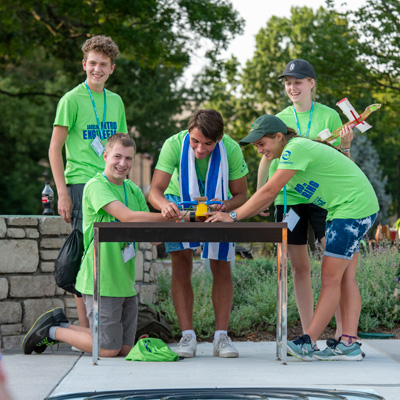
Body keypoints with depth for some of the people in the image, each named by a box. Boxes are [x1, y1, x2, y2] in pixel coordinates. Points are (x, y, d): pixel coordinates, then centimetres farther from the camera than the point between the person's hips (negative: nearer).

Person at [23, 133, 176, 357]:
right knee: (109, 350, -5)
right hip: (101, 281, -8)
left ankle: (63, 326, 24)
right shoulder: (96, 186, -10)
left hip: (125, 280, 8)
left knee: (125, 348, 9)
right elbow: (128, 217, -24)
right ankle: (52, 331, 16)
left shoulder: (133, 190, 13)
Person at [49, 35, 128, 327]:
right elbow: (55, 148, -4)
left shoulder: (116, 101, 15)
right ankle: (85, 328, -4)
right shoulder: (72, 100, -2)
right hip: (81, 183, -5)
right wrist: (62, 193, -10)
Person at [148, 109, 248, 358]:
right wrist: (165, 205, -58)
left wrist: (226, 206, -40)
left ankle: (221, 336, 0)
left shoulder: (231, 150, -29)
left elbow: (241, 194, -18)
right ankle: (187, 336, -11)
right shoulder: (174, 145, -32)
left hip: (218, 208, 1)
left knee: (222, 268, -5)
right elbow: (155, 190, -35)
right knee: (181, 267, -12)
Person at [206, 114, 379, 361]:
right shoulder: (288, 156, 11)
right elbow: (267, 201, 10)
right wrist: (227, 212, -1)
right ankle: (349, 344, 5)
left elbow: (269, 192, -24)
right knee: (345, 278, 6)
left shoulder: (295, 149, -20)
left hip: (355, 208, -10)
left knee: (331, 277, -9)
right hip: (340, 211, 10)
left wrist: (233, 216, -22)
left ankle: (308, 343, -8)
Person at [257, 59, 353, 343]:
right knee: (299, 268, 4)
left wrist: (345, 147, -15)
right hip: (288, 199, 2)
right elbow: (267, 159, 15)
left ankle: (342, 331, -5)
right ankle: (308, 334, 9)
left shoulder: (329, 116, 3)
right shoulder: (279, 120, 9)